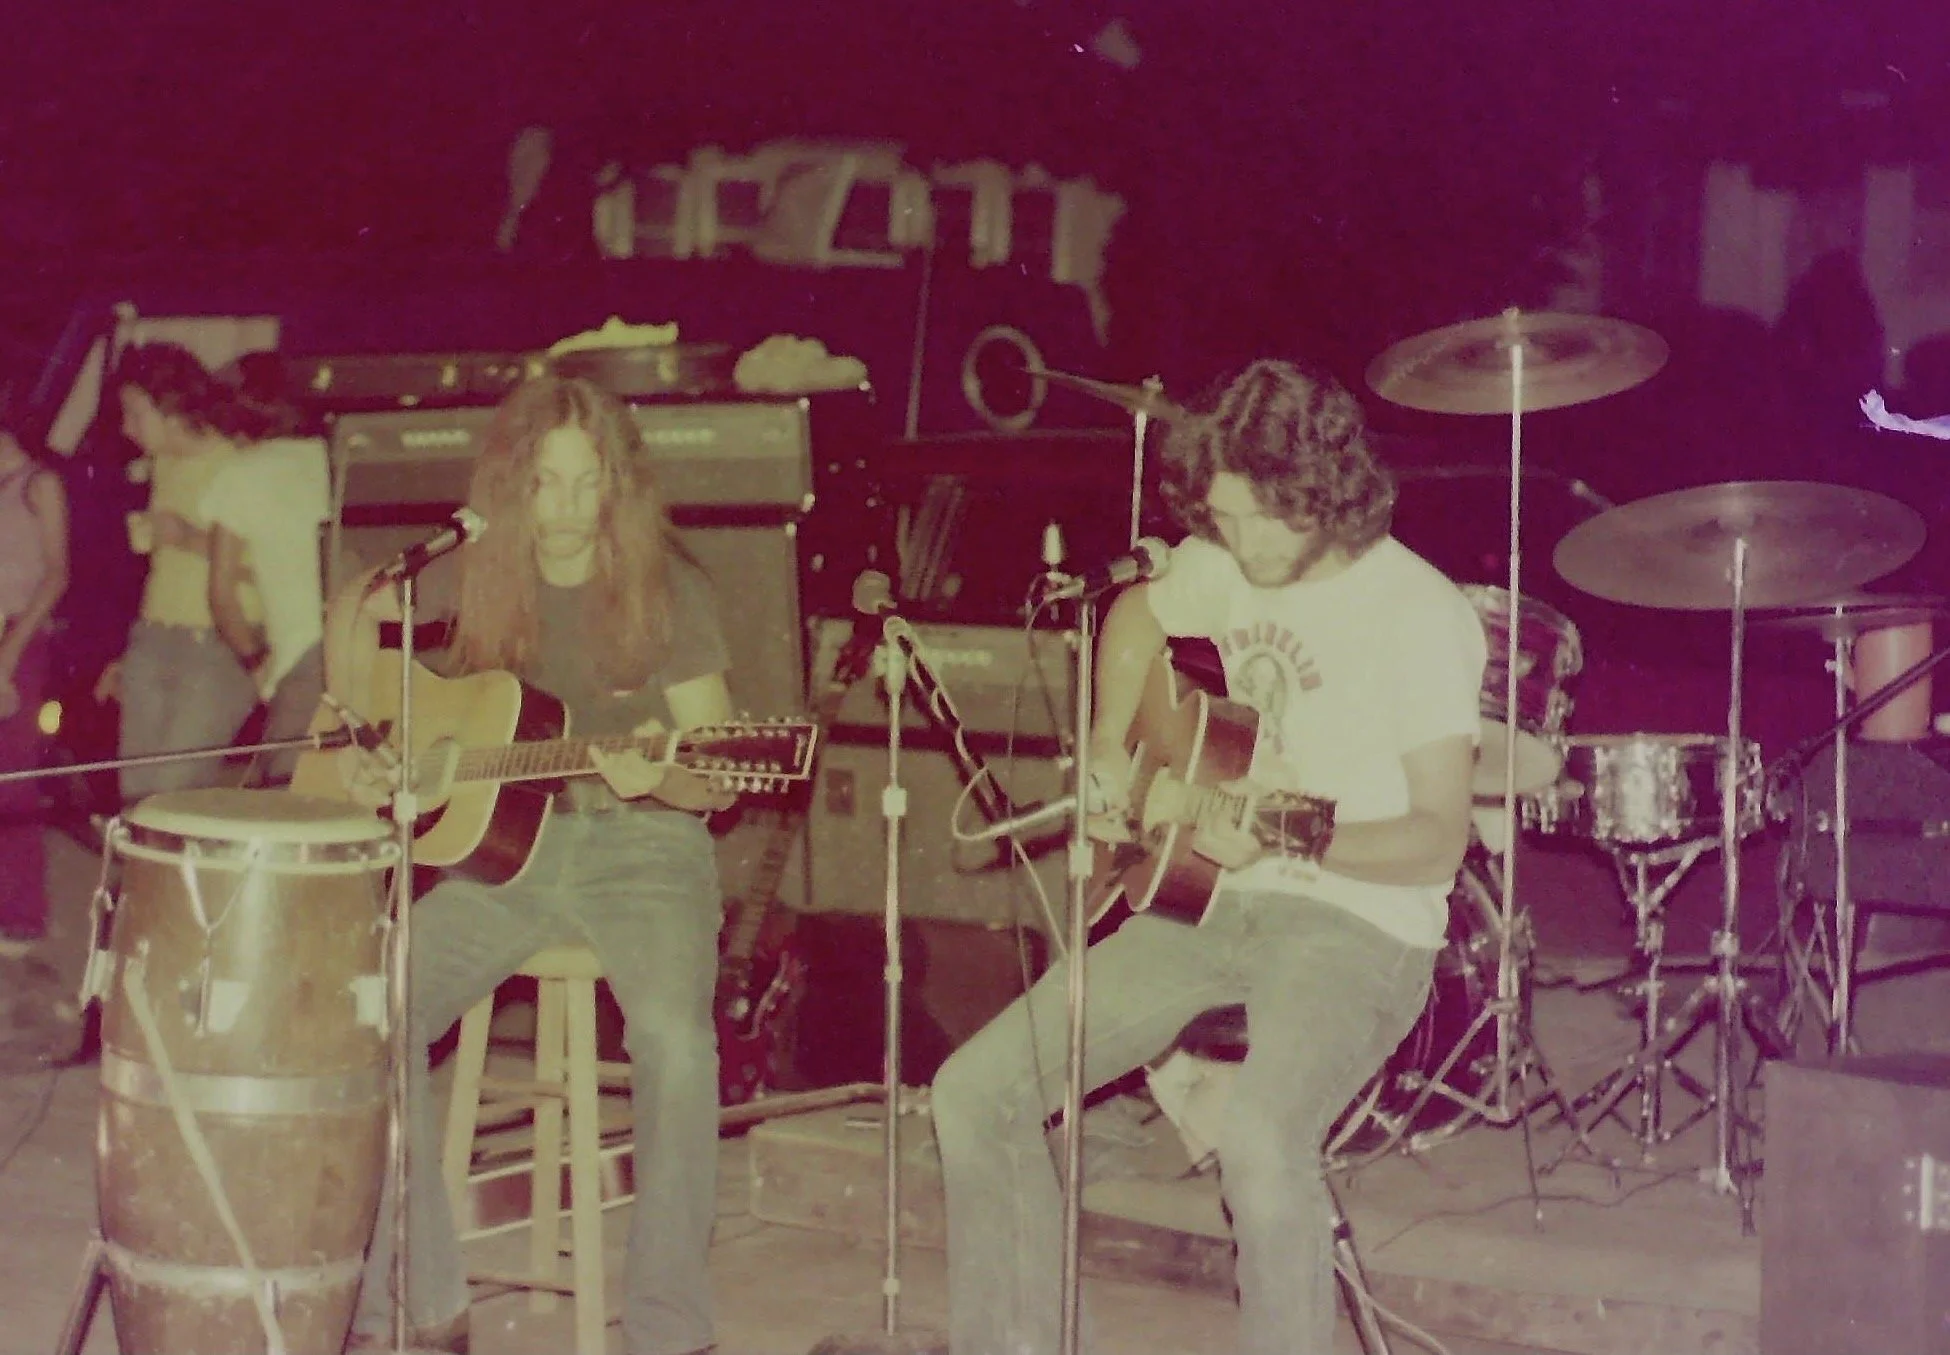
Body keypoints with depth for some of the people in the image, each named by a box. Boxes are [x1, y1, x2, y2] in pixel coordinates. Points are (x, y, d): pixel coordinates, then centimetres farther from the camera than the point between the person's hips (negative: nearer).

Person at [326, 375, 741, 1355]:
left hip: (643, 845, -3)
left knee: (673, 1037, -33)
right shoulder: (479, 575, 3)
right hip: (501, 839, 3)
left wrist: (655, 775, -26)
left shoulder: (664, 588, -5)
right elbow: (355, 610, 21)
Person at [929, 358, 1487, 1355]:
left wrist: (1284, 836, -30)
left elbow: (1440, 841, -16)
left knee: (1261, 1147, -36)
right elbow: (1138, 616, 28)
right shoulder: (1222, 564, 4)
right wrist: (1108, 752, 13)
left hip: (1358, 924, -7)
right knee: (975, 1092, -2)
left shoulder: (1420, 616, -15)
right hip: (1211, 900, 7)